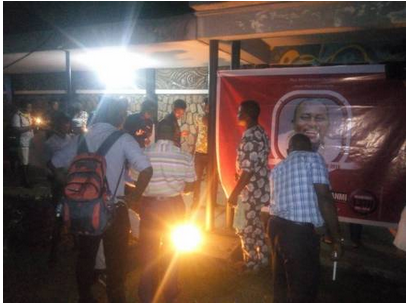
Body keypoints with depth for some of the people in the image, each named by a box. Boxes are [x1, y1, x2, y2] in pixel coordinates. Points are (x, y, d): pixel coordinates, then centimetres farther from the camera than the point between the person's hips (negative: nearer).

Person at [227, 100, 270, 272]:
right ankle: (262, 259, 34)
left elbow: (248, 170, -26)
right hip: (262, 187, 10)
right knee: (258, 226, 21)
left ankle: (251, 264, 21)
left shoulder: (250, 137, -24)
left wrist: (234, 193, -20)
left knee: (246, 228, 6)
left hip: (252, 190, -9)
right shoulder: (260, 132, 7)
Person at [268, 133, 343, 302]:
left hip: (276, 226, 7)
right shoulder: (313, 158, -1)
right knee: (303, 289, 6)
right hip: (299, 231, -7)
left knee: (281, 280, 23)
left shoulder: (277, 168, 19)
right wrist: (336, 238, -7)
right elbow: (324, 198, -12)